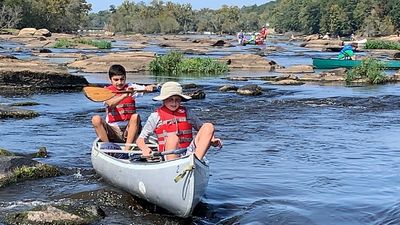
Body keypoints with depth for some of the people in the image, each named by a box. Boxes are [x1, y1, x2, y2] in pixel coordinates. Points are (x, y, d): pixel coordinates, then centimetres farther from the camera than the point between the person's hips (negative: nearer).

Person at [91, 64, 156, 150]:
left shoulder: (130, 87, 6)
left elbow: (143, 88, -10)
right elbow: (110, 103, -21)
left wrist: (148, 87, -35)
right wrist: (124, 95, -38)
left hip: (129, 128, 1)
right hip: (113, 130, -1)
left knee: (135, 117, -29)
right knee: (96, 119, -24)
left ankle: (127, 148, -27)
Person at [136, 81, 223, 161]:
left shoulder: (186, 113, 17)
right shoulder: (156, 116, 8)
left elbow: (202, 127, 23)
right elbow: (140, 140, 6)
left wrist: (212, 140, 1)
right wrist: (145, 149, -17)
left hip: (188, 153, 4)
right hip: (169, 155, -4)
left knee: (209, 126, -12)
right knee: (172, 138, -35)